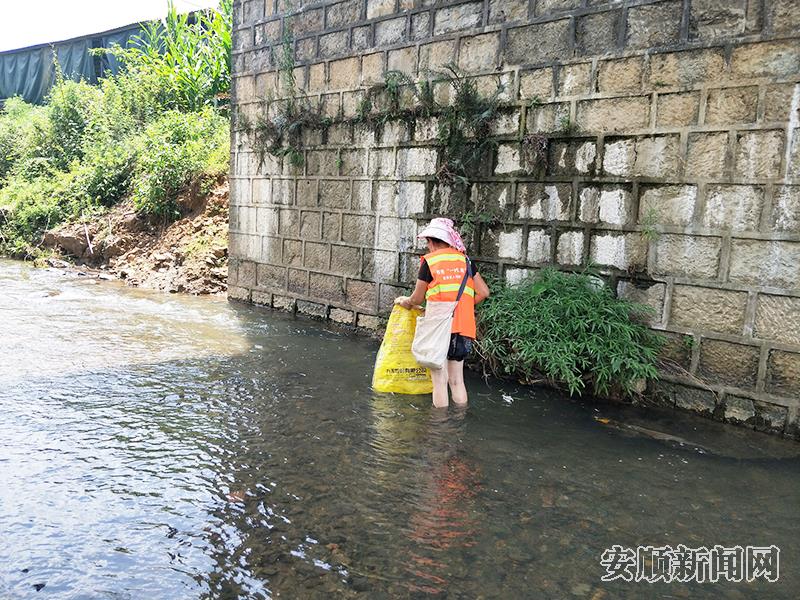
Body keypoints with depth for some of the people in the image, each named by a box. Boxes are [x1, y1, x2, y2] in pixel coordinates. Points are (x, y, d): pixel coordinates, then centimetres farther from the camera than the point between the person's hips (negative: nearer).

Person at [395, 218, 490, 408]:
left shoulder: (429, 261, -2)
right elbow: (483, 292, 8)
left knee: (440, 381, 2)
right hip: (463, 329, 4)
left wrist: (404, 301, 26)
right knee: (457, 380, 13)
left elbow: (417, 299, 5)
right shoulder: (464, 259, 10)